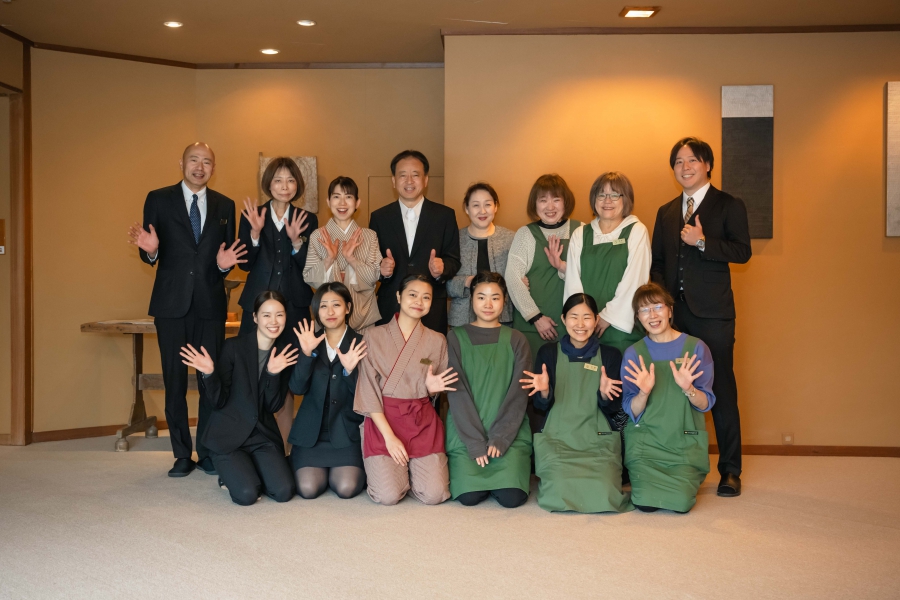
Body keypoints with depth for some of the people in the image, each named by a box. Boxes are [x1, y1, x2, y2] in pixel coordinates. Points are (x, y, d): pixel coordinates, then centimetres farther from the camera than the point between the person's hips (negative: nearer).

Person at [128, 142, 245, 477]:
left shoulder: (225, 206, 10)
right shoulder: (159, 200, 4)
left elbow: (228, 254, 11)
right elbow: (149, 255, 4)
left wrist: (224, 263, -11)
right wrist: (150, 250, -18)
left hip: (211, 303, 1)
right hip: (171, 303, -1)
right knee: (174, 380, 4)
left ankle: (208, 452, 13)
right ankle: (182, 454, 14)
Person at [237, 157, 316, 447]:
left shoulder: (308, 220, 7)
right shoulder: (251, 216, 6)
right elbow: (244, 263, 0)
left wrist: (296, 240, -14)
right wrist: (255, 233, -15)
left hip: (295, 306, 0)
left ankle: (285, 443, 11)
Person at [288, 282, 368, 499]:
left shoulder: (360, 344, -2)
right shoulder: (308, 342, 6)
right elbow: (297, 388, -6)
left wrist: (350, 370, -25)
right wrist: (307, 354, -20)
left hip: (347, 431, -2)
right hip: (311, 430, 2)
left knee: (347, 488, -19)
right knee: (308, 489, -16)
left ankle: (334, 471, 15)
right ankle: (320, 470, 19)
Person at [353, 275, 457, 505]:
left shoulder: (437, 341, 7)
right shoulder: (373, 335, -1)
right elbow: (368, 391, -5)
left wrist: (432, 389, -11)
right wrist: (389, 436, -14)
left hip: (423, 421, 2)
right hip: (383, 420, -2)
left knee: (433, 495, -15)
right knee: (388, 495, -19)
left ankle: (412, 468, 18)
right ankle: (393, 468, 16)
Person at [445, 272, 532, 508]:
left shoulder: (516, 340, 6)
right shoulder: (455, 338, 3)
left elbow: (518, 394, 0)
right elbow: (457, 393, -4)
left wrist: (500, 438, -13)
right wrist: (475, 443, -14)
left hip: (509, 433, 1)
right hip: (465, 434, 0)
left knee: (512, 497, -20)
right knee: (469, 496, -21)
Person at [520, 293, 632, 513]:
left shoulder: (610, 355, 5)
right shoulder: (548, 352, 4)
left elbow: (613, 411, 4)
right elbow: (542, 406, 5)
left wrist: (605, 394, -18)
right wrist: (544, 391, -18)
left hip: (599, 441, 1)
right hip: (555, 438, 0)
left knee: (603, 496, -22)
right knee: (561, 494, -24)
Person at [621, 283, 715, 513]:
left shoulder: (695, 348, 0)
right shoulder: (633, 354, 3)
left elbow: (706, 404, -2)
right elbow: (631, 412, -1)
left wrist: (688, 389, -23)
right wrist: (644, 393, -22)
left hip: (685, 442, 0)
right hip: (644, 440, 1)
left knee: (681, 502, -20)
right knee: (646, 502, -19)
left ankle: (689, 477, 14)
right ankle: (642, 477, 14)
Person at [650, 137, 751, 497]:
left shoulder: (729, 206, 4)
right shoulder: (666, 213, 18)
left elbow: (742, 251, -7)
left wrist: (703, 242, -17)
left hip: (712, 314, -4)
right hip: (673, 314, 5)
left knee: (721, 390, -2)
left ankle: (730, 470, 7)